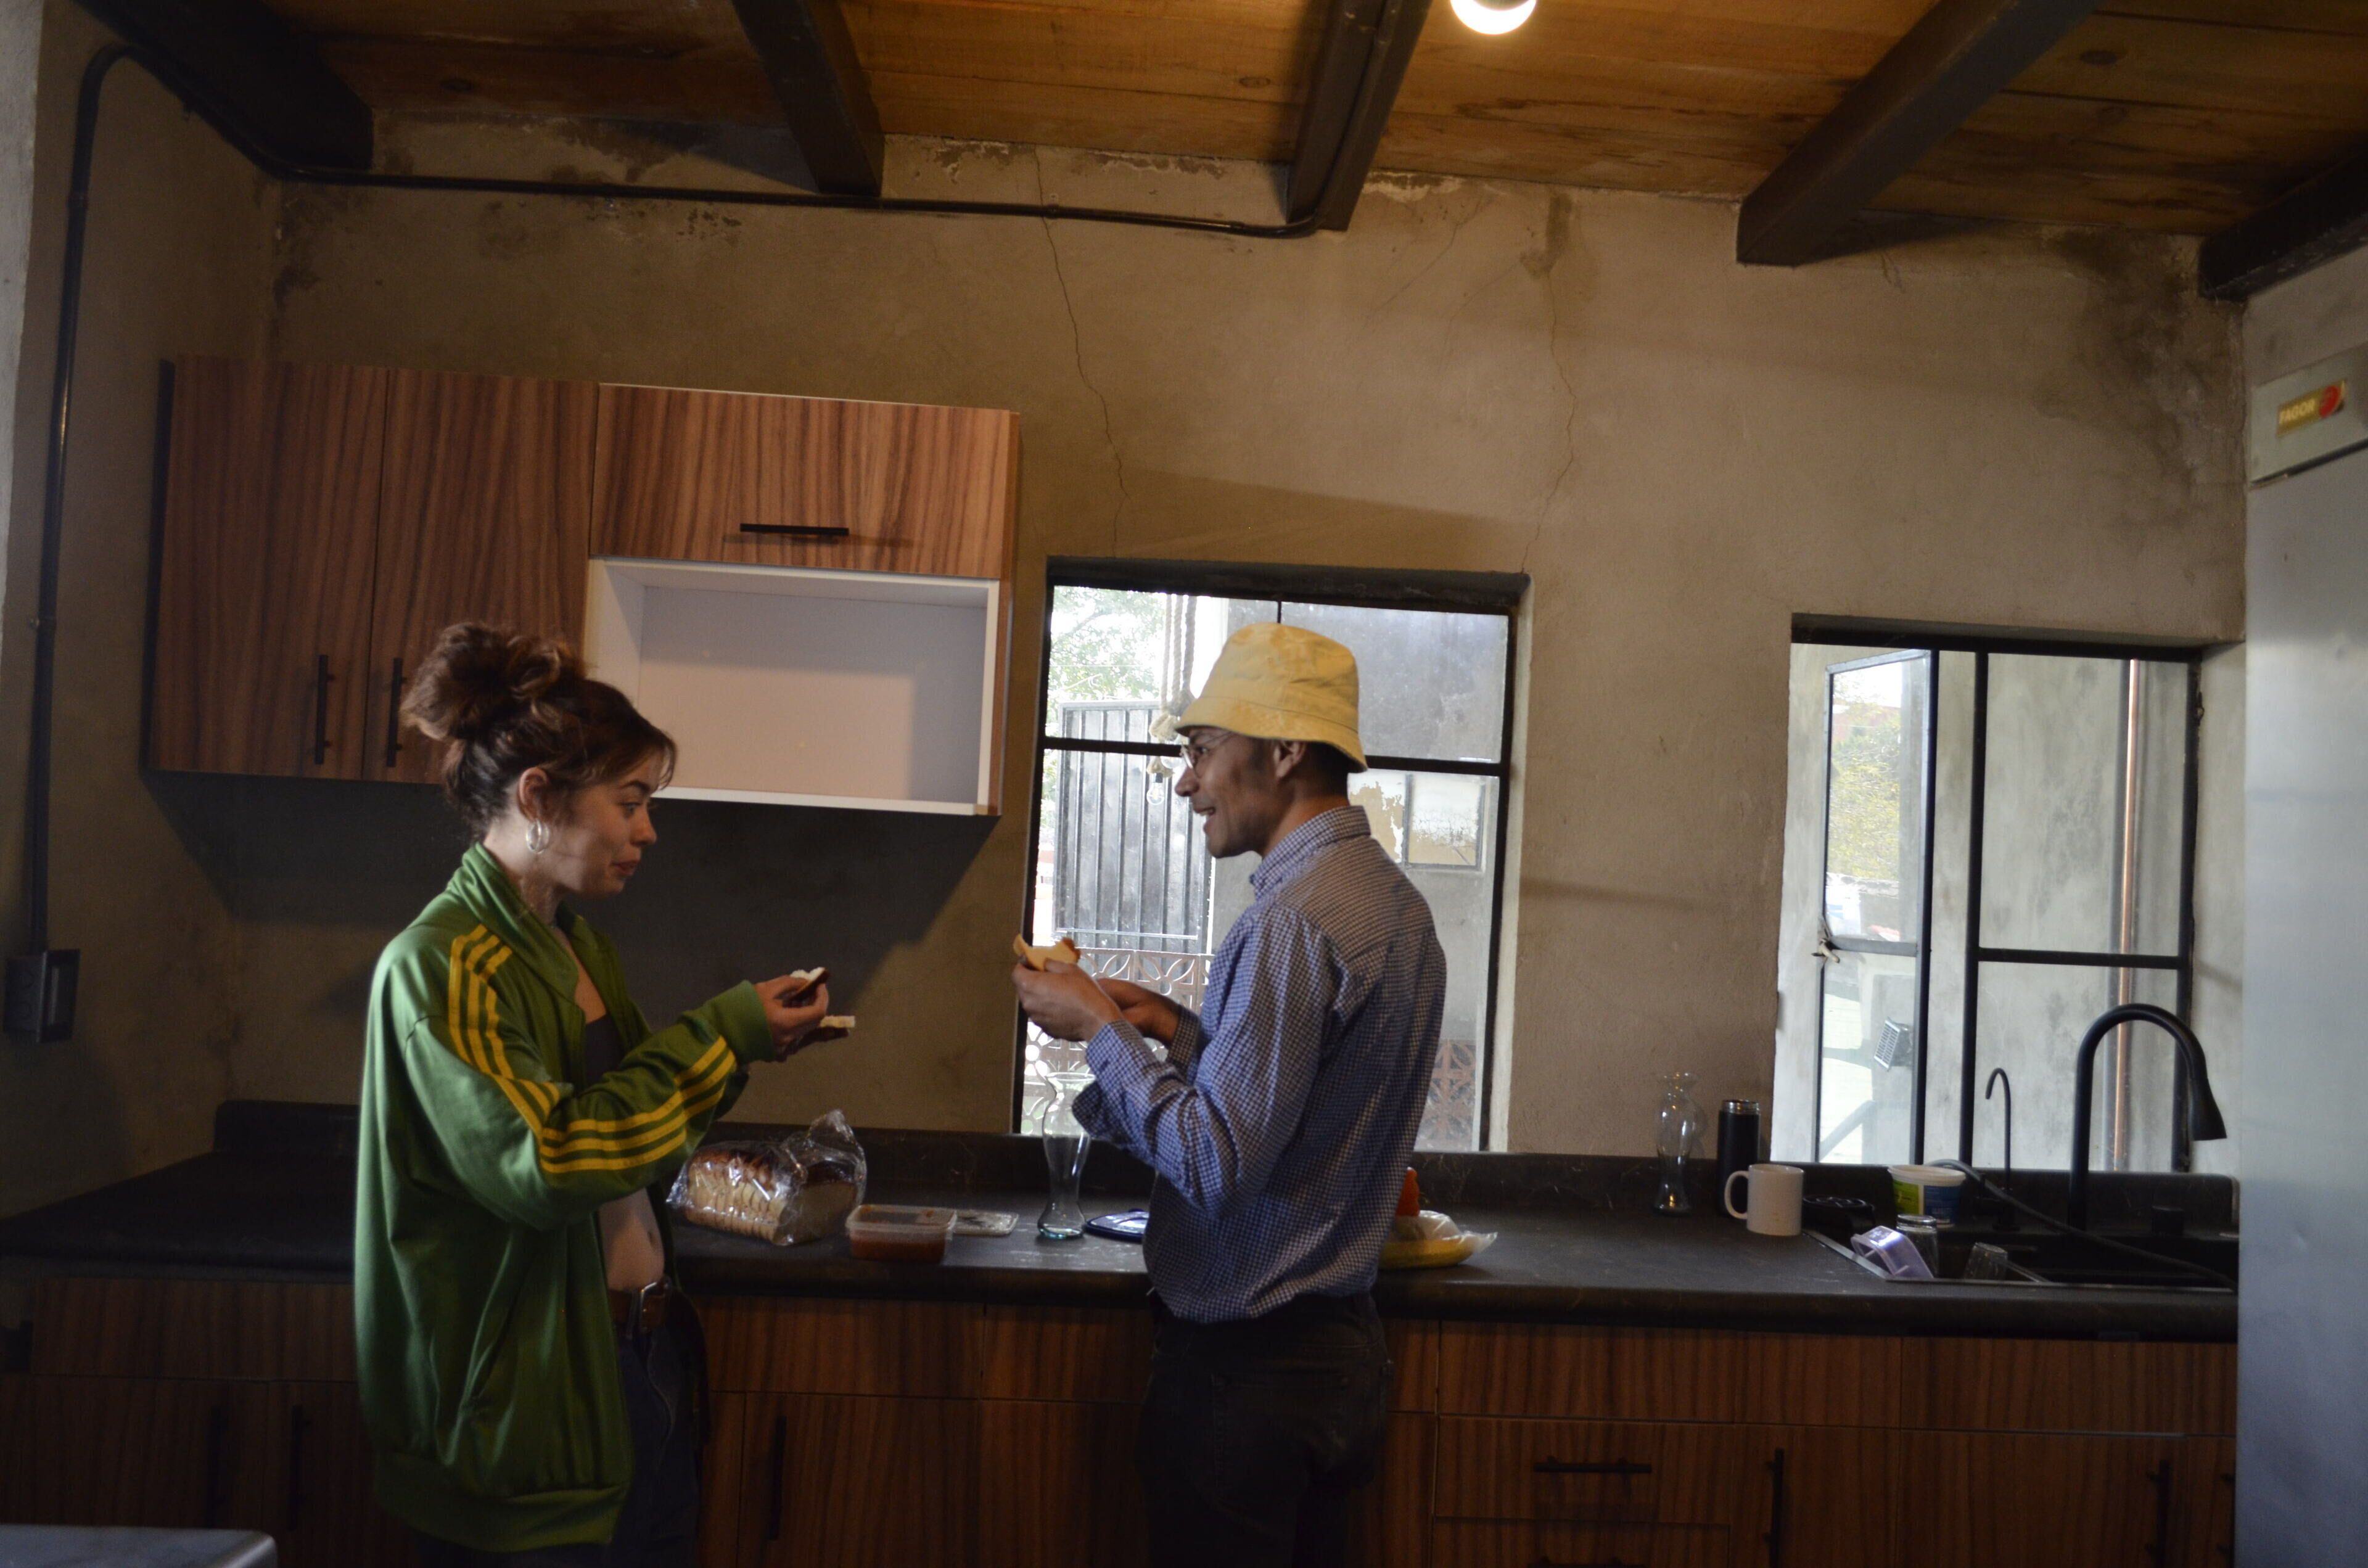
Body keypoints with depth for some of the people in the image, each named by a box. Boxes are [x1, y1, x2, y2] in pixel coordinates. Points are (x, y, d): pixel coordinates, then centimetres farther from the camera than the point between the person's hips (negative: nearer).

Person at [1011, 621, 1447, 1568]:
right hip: (1340, 1344, 9)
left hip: (1248, 1365, -9)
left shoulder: (1294, 919, -22)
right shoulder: (1394, 900, 8)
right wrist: (1180, 1029, 9)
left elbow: (1217, 1163, -25)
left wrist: (1100, 1030, -14)